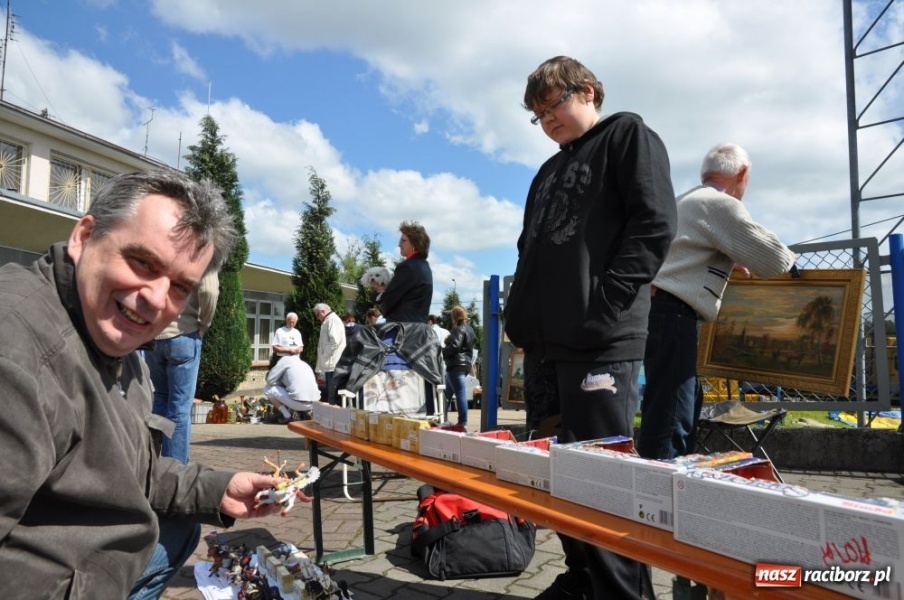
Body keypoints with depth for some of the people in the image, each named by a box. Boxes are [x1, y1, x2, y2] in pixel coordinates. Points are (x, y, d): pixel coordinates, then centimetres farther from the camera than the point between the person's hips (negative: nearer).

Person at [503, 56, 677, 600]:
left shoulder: (628, 136, 4)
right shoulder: (549, 172, 25)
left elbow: (654, 226, -9)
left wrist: (602, 307, -15)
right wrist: (521, 317, 11)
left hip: (600, 342, -8)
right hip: (545, 343, 8)